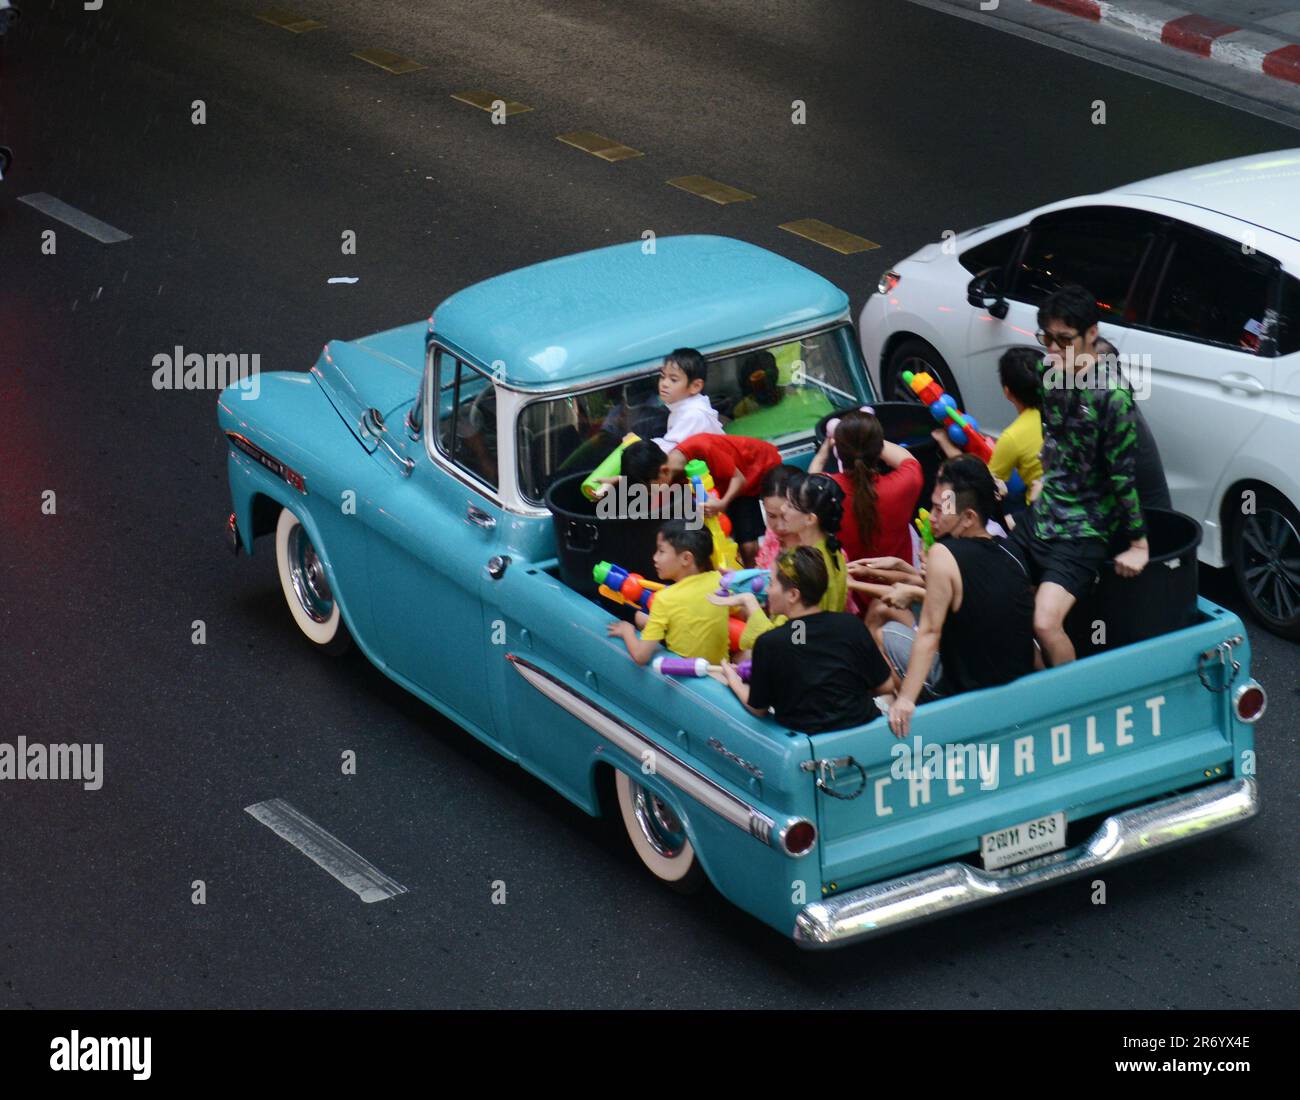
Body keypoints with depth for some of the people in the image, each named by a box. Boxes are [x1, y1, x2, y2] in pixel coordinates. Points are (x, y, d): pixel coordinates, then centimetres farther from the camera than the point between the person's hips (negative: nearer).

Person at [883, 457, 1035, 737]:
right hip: (1019, 686, 7)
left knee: (889, 633, 11)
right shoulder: (1008, 551, 1)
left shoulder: (944, 555, -19)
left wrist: (905, 700, -17)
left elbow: (929, 633, -19)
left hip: (966, 692, -7)